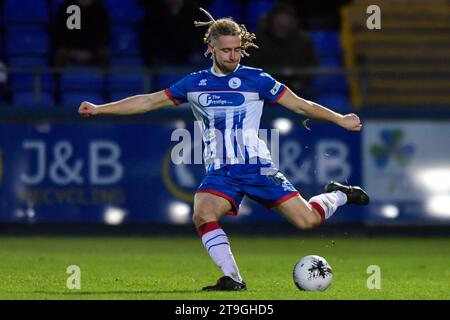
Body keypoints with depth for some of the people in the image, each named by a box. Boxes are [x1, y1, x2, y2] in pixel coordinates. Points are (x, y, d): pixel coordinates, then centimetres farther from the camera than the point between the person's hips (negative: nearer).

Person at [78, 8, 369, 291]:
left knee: (307, 220, -9)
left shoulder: (255, 79, 0)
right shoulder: (195, 83, 8)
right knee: (203, 215, -29)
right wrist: (99, 109, 12)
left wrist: (341, 120, -4)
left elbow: (300, 104, 3)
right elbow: (150, 102, 15)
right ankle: (233, 279, -23)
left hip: (257, 167, -2)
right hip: (220, 172, 2)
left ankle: (337, 196, 25)